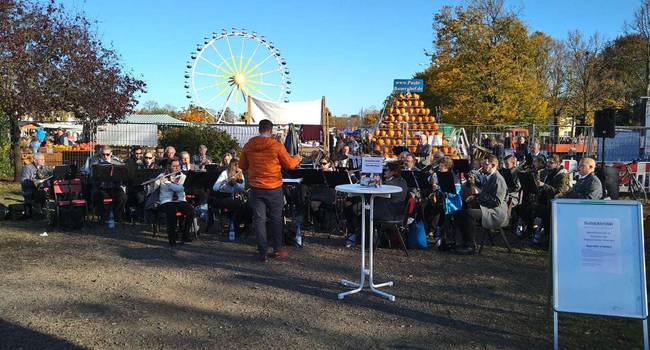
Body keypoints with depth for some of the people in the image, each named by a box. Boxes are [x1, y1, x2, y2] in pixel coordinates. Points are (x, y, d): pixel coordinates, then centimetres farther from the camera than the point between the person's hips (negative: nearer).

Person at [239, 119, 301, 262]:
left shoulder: (248, 146, -2)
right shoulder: (277, 146, -11)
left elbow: (242, 165, 8)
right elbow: (289, 164, -5)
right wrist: (297, 158, 16)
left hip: (256, 188, 2)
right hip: (274, 188, -2)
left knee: (259, 219, 7)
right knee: (276, 219, 13)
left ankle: (263, 253, 6)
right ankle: (277, 249, 21)